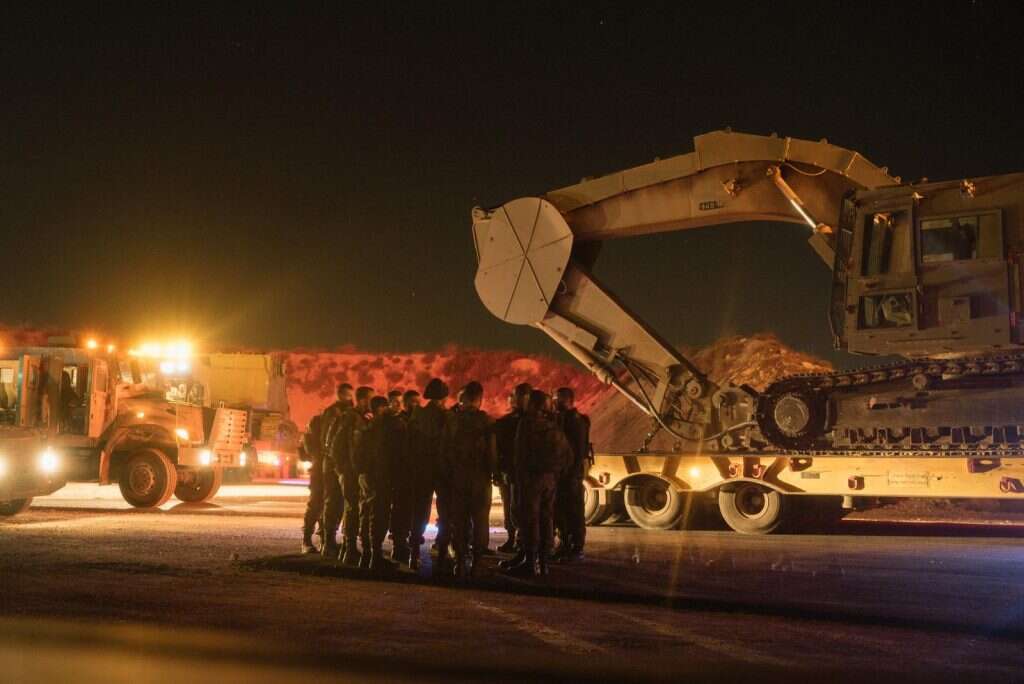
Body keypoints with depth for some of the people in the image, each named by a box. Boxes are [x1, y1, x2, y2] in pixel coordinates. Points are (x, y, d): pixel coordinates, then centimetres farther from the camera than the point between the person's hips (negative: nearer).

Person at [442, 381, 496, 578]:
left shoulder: (452, 419, -1)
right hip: (480, 477, -2)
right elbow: (491, 451, -9)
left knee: (458, 521, 8)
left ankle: (460, 561, 6)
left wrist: (449, 472, 10)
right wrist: (492, 471, 5)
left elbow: (444, 449, 1)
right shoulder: (486, 421, -9)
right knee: (480, 521, 6)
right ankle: (476, 563, 3)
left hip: (457, 477, 2)